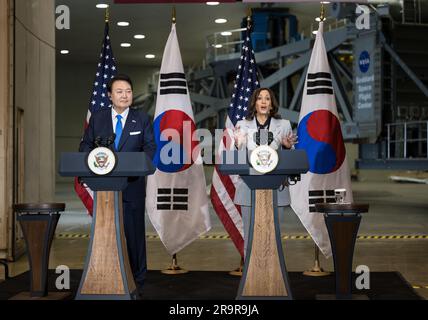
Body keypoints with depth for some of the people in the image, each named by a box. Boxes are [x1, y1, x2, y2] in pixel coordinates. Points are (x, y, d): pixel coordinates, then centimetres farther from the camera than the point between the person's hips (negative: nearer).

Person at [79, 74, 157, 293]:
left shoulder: (142, 119, 5)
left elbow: (150, 147, -1)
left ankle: (137, 280, 13)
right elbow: (86, 145, 8)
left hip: (132, 186, -1)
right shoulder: (97, 118, 8)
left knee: (134, 232, 4)